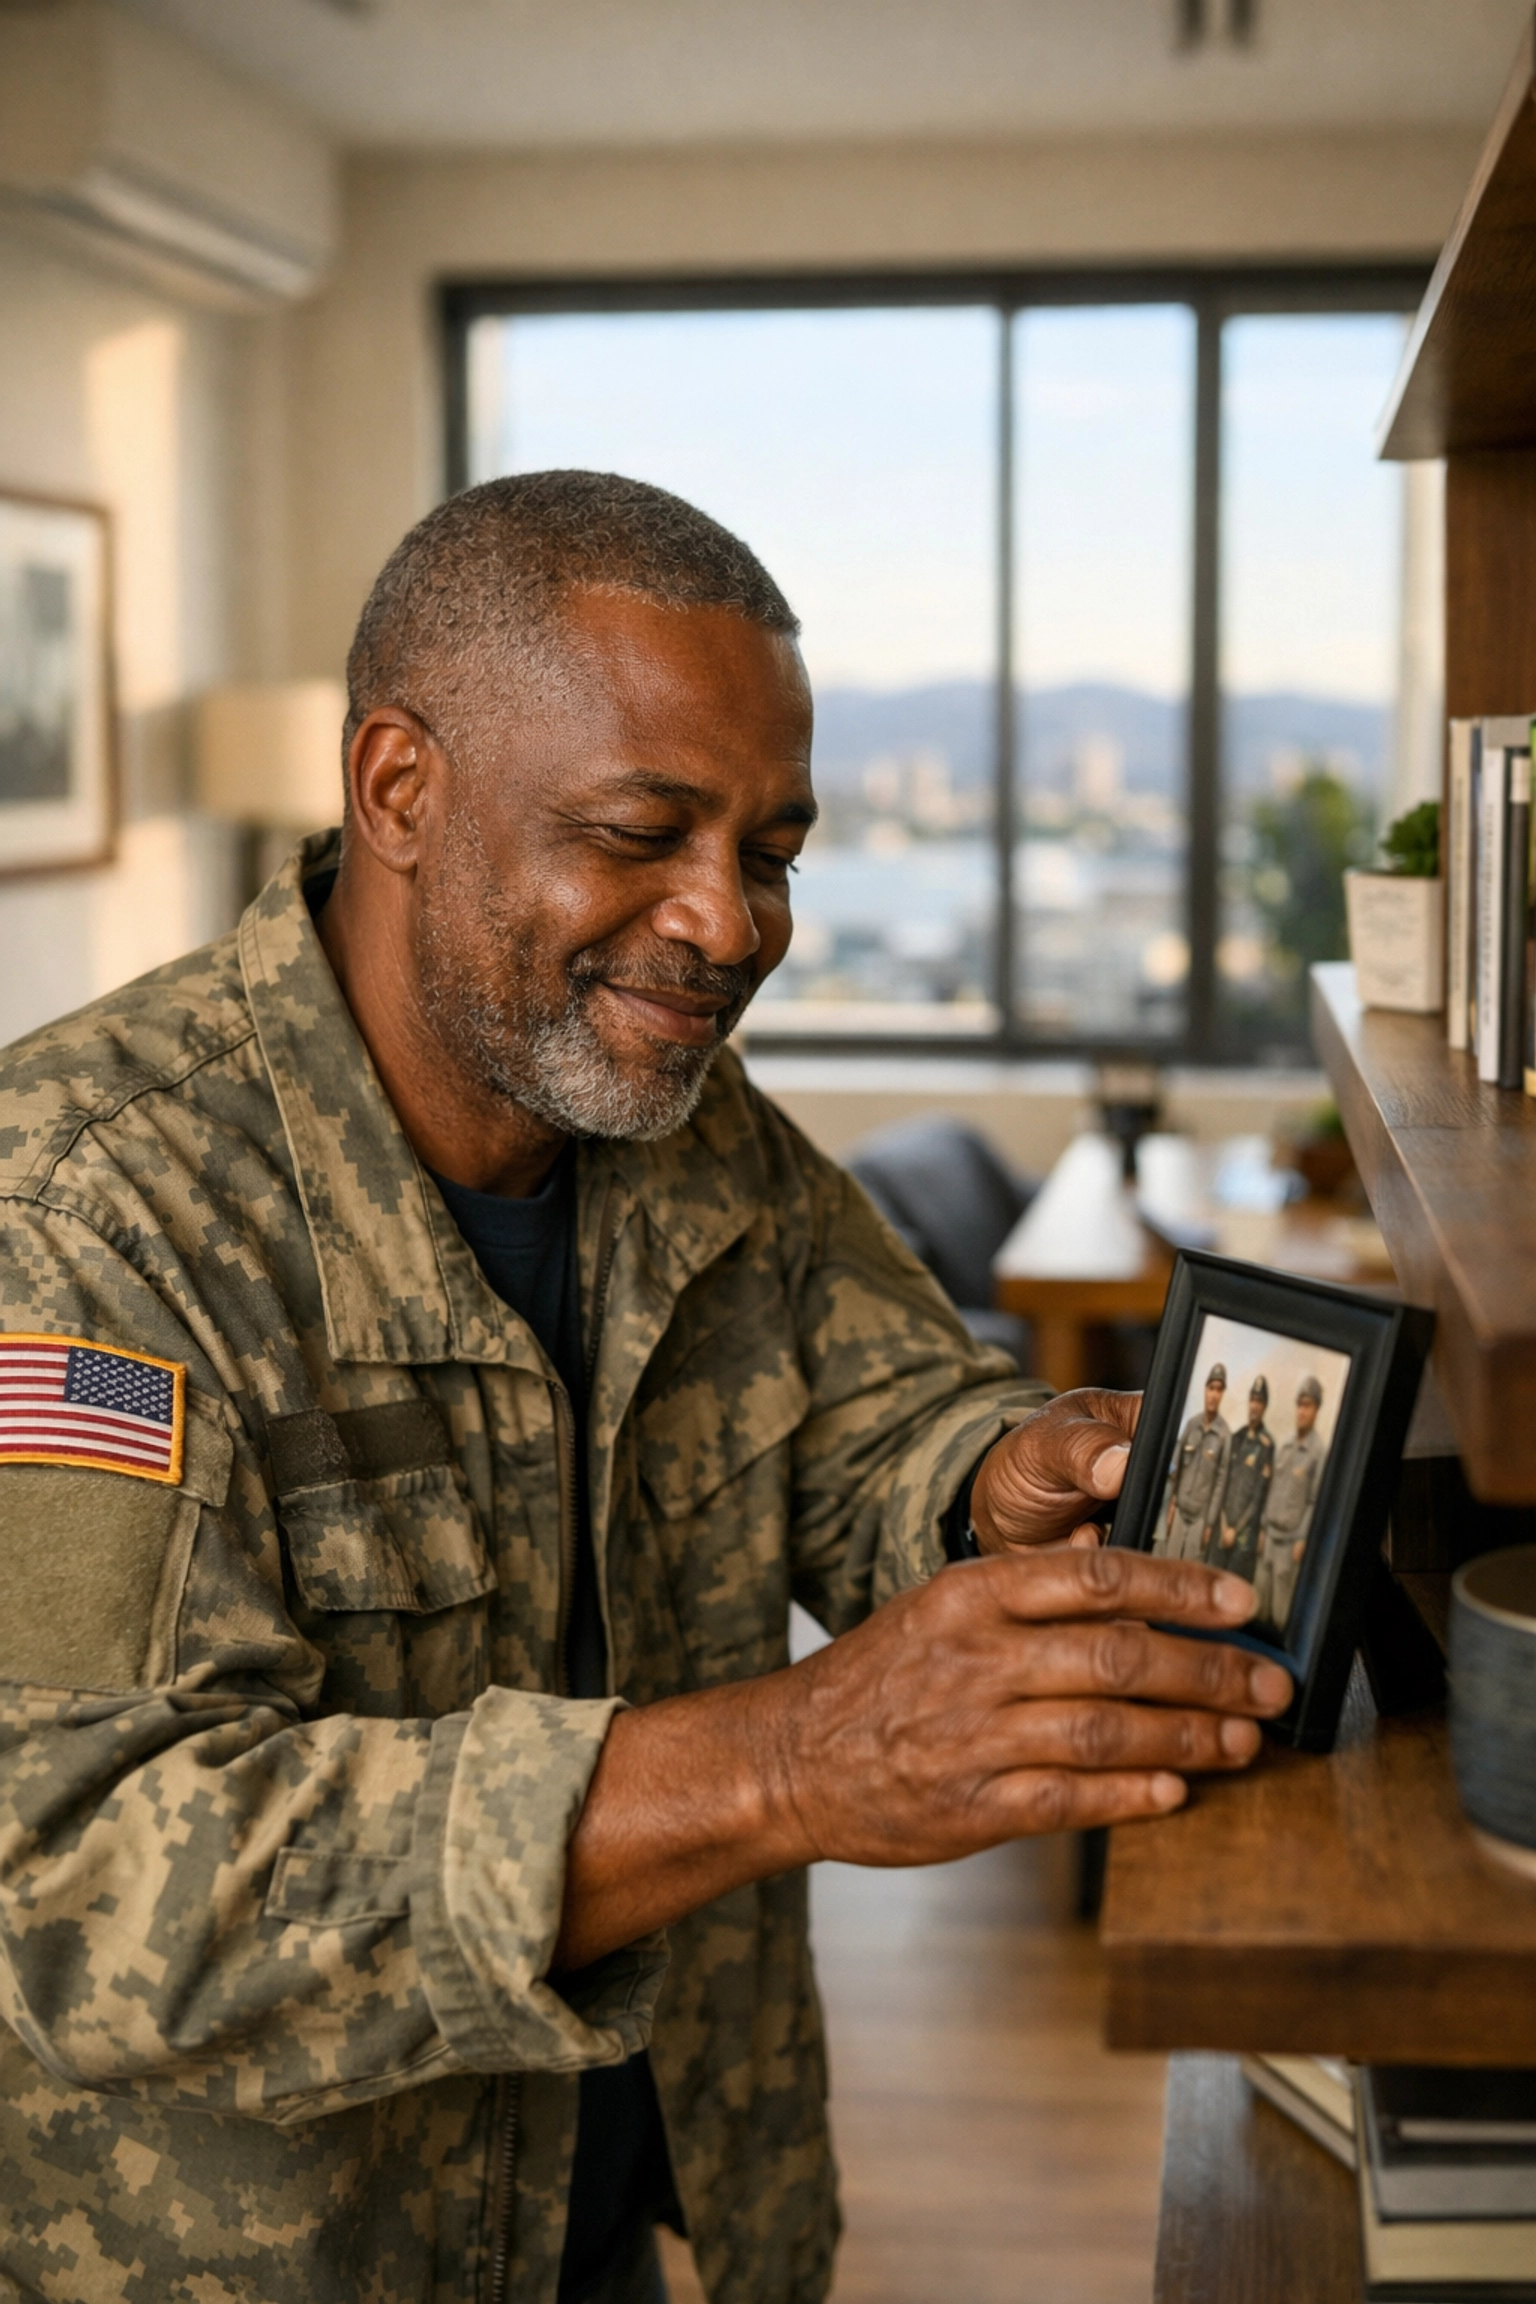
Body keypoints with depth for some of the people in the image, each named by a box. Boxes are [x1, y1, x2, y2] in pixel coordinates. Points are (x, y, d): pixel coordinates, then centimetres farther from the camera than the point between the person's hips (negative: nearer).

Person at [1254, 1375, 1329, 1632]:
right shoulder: (1286, 1447, 12)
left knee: (1281, 1612, -2)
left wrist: (1302, 1540, -16)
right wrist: (1263, 1528, 14)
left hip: (1291, 1539, -6)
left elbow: (1315, 1502, -12)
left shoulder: (1319, 1452, -9)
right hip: (1271, 1534, 6)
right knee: (1260, 1599, 7)